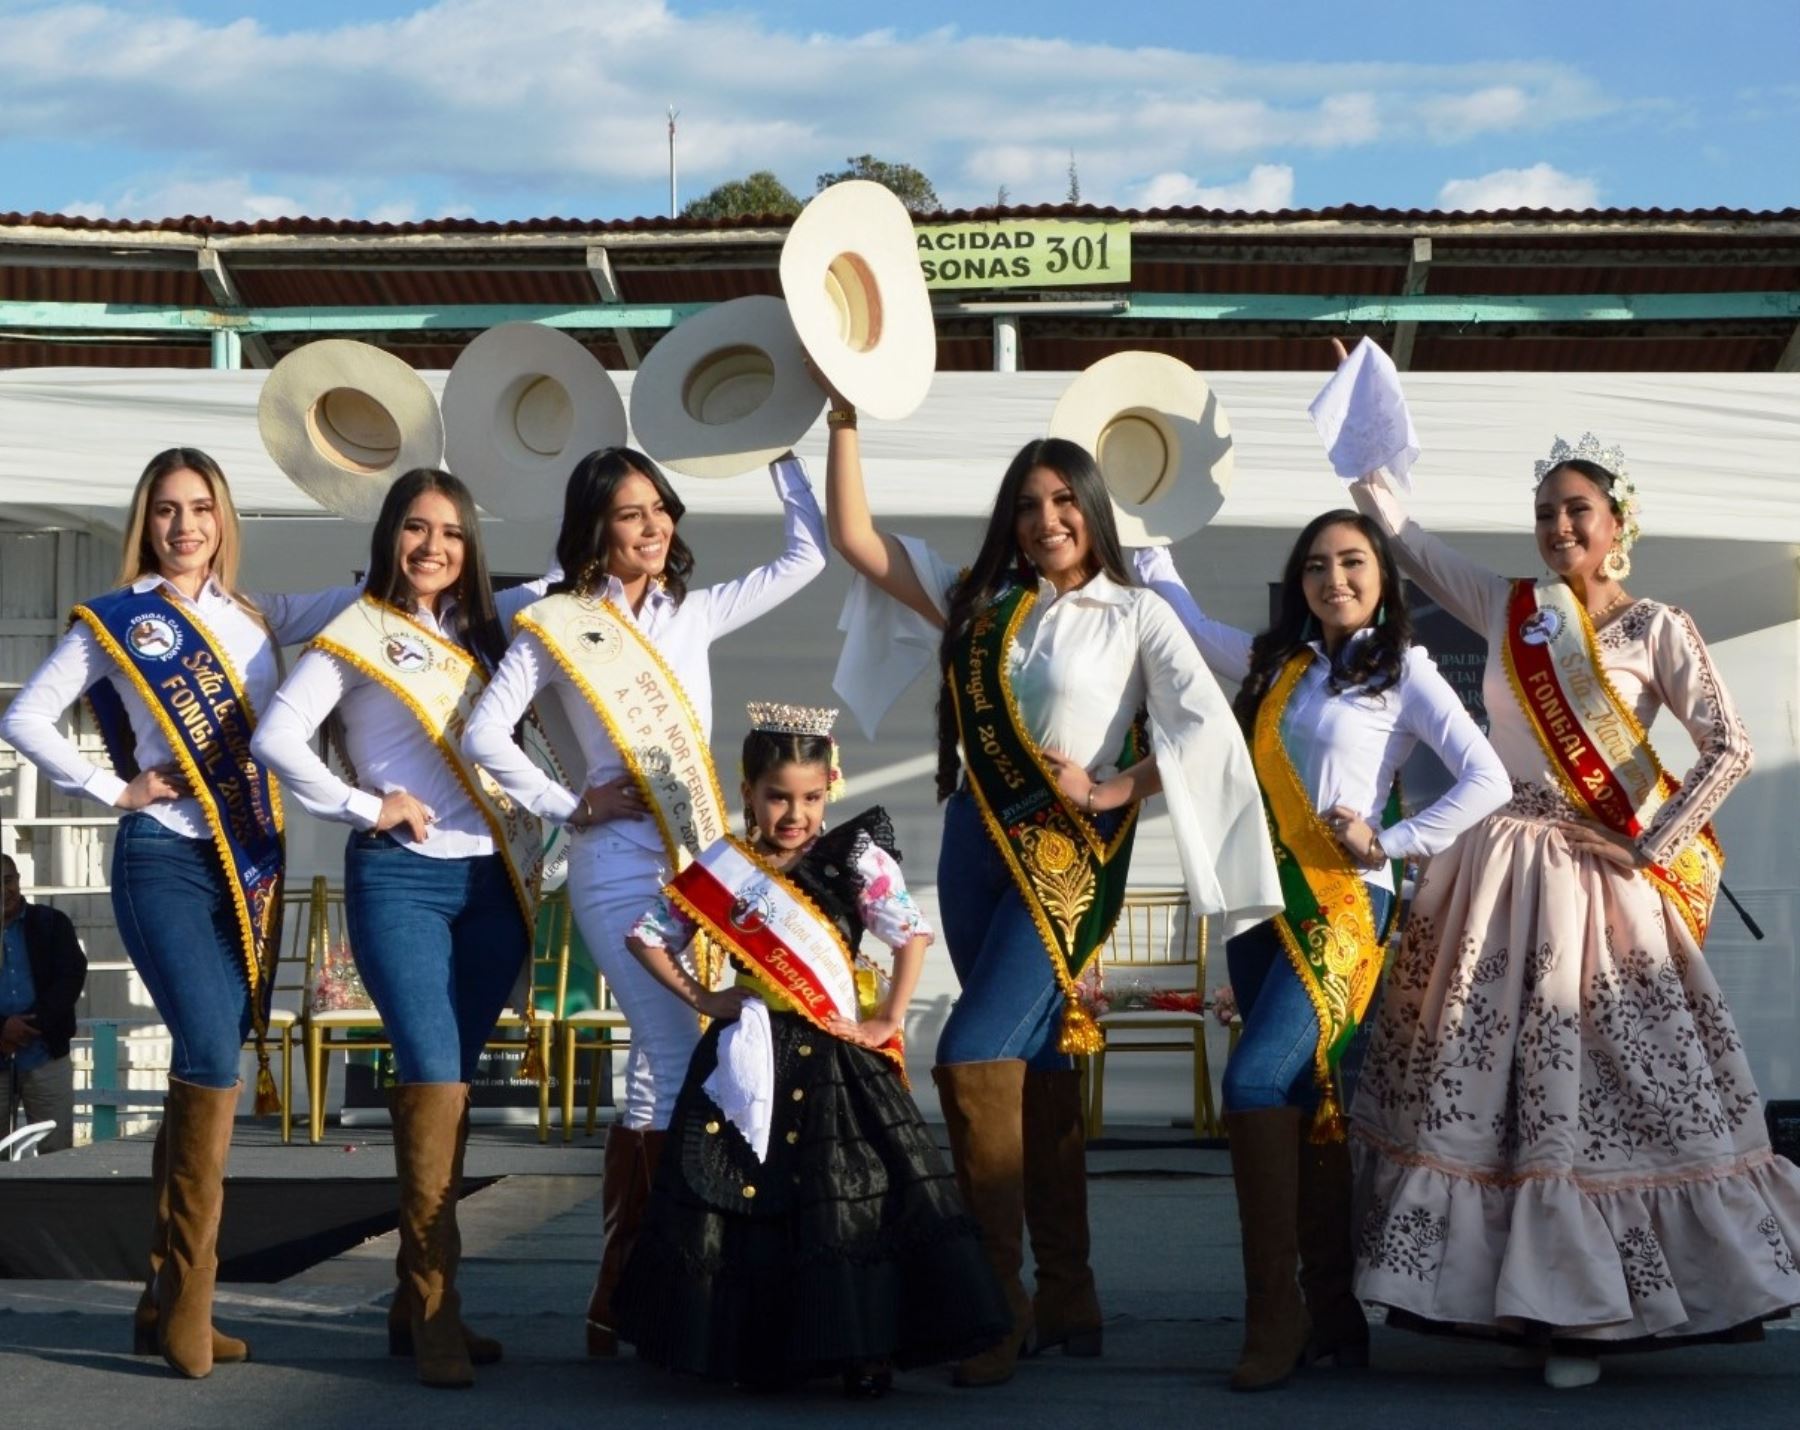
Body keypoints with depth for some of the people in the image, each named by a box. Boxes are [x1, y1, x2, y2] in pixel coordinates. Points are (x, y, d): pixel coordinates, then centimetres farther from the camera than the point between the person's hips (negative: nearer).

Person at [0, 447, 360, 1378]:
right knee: (211, 1058, -18)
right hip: (165, 862, -5)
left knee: (208, 1067, 7)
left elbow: (347, 603, 12)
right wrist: (117, 789, -5)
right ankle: (187, 1299, -10)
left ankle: (166, 1299, 14)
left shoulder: (253, 618, 13)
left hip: (250, 865, 5)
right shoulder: (112, 623, 2)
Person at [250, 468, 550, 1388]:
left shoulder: (484, 627, 15)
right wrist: (364, 805, -10)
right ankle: (433, 1312, -7)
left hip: (492, 882, 5)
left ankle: (419, 1304, 17)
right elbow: (277, 737, -9)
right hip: (401, 879, -5)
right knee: (433, 1080, -13)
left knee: (450, 1084, 8)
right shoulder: (355, 636, 0)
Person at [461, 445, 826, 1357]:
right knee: (676, 1065, -13)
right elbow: (485, 735, -8)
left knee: (655, 1069, 6)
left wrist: (782, 449, 12)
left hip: (698, 862, 6)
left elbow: (807, 555, 15)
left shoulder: (692, 613, 13)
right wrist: (570, 806, -7)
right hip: (621, 868, -6)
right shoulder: (557, 625, -1)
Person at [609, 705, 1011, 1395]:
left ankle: (865, 1351, 1)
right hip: (749, 1058, 2)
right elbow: (647, 936, 11)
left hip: (834, 1057, -2)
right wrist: (700, 999, 4)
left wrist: (888, 1022, -9)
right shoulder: (722, 868, 4)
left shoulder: (856, 858, -3)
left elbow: (914, 934, -7)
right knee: (739, 1198, 3)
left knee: (852, 1203, -6)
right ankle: (754, 1348, 16)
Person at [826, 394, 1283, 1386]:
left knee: (974, 1060, -14)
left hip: (1067, 854, -5)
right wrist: (846, 422, 2)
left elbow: (1208, 727, -10)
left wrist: (1116, 793, -11)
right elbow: (855, 539, 7)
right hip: (978, 846, 5)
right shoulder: (978, 603, 10)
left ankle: (1003, 1299, -6)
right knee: (1032, 1064, 9)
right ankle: (1065, 1295, 17)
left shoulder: (1135, 615, -1)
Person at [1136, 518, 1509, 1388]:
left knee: (1254, 1083, -18)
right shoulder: (1275, 662, 15)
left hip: (1344, 903, -6)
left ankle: (1276, 1313, -13)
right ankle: (1331, 1308, 10)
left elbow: (1487, 781, -7)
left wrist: (1390, 841, -10)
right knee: (1303, 1097, 5)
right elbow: (1187, 621, 30)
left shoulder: (1403, 673, 1)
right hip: (1263, 898, 6)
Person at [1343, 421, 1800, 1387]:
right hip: (1497, 871, 4)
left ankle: (1580, 1310, -1)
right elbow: (1402, 532, 15)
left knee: (1597, 1086, -6)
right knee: (1475, 1078, 3)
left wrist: (1651, 849, -11)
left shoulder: (1656, 629, -2)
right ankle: (1508, 1287, 12)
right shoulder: (1506, 609, 9)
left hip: (1598, 880, -4)